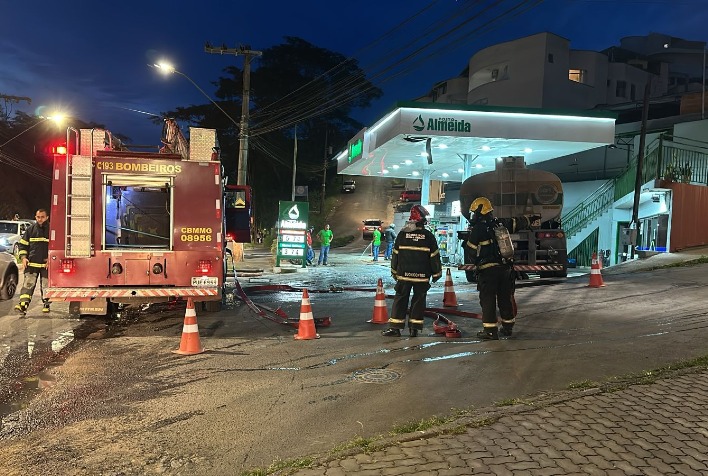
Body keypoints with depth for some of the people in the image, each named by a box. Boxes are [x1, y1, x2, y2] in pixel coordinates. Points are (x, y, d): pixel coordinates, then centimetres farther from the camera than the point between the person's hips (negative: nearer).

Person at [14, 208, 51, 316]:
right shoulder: (30, 229, 6)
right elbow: (23, 244, 13)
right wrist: (23, 257, 1)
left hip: (46, 264, -1)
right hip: (32, 263, 1)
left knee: (46, 285, 7)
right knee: (28, 284, -6)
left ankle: (46, 304, 19)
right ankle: (23, 305, -12)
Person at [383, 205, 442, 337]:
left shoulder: (402, 234, -1)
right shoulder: (428, 236, -6)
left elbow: (395, 254, 4)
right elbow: (434, 256, -2)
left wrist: (394, 271, 14)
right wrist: (436, 273, 9)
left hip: (404, 274, 1)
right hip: (422, 276, -1)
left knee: (400, 300, 7)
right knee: (418, 301, 9)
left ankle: (395, 327, 5)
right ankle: (414, 328, 10)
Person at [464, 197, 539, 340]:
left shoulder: (477, 230, -10)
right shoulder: (501, 223, 7)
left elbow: (472, 251, -4)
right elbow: (518, 222, 22)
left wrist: (477, 263, 15)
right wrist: (532, 218, 39)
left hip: (488, 270, -6)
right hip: (506, 268, 7)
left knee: (487, 300, -1)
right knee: (505, 298, 16)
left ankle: (490, 330, -2)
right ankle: (507, 327, 26)